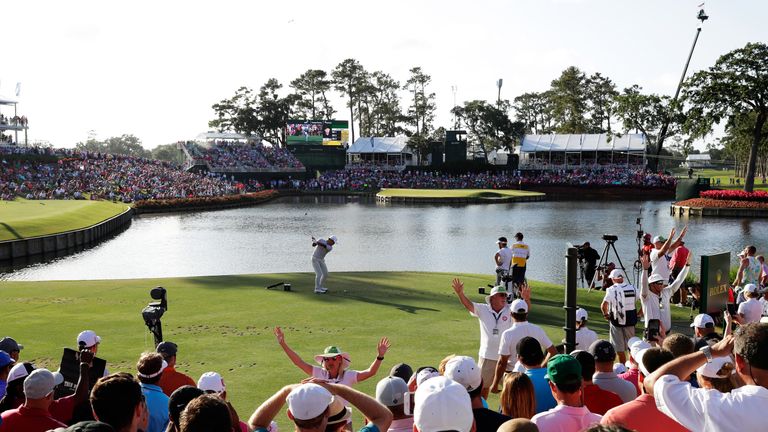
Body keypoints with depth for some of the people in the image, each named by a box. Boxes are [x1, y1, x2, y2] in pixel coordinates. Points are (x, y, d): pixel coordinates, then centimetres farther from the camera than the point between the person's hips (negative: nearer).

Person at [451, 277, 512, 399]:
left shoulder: (510, 310, -5)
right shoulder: (483, 309, -5)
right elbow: (468, 305, -16)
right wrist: (460, 293, -36)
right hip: (486, 357, 0)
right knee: (483, 387, 14)